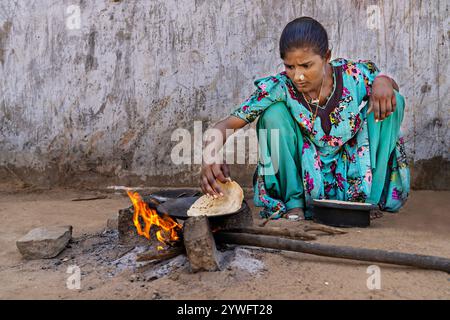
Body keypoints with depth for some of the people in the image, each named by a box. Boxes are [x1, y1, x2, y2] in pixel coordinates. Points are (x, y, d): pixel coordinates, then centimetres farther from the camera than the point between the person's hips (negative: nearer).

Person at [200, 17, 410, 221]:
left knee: (392, 100, -13)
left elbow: (391, 86, 7)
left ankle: (371, 198, -5)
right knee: (274, 112, -25)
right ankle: (293, 203, -10)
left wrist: (383, 81, -19)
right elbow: (226, 125, -25)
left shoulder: (353, 75, -14)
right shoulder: (280, 88, -20)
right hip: (306, 179, -1)